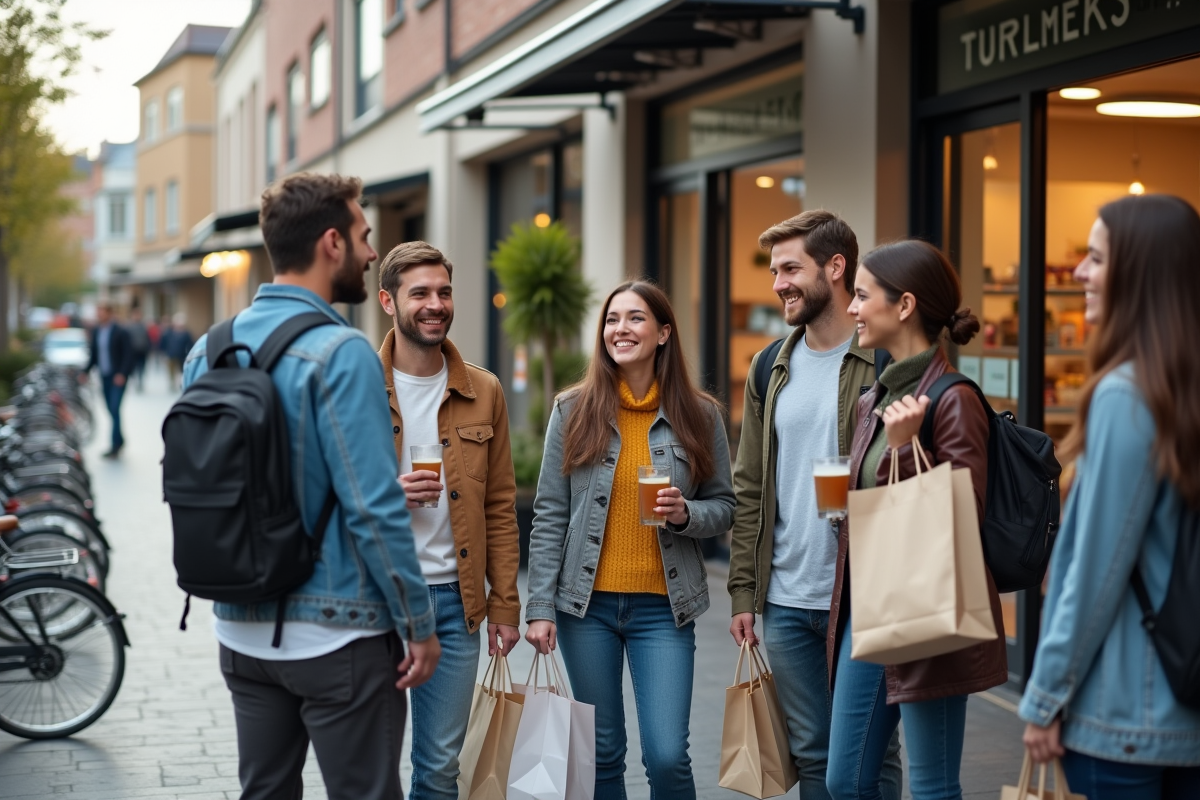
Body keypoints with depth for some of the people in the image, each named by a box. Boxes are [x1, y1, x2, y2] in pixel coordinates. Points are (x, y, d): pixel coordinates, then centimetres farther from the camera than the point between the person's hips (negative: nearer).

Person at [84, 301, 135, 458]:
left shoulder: (120, 332, -9)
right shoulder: (95, 331, 9)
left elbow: (128, 355, -10)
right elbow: (94, 354, 16)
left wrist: (122, 374, -17)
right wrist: (86, 371, 7)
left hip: (118, 378, -6)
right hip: (104, 377, 6)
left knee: (115, 410, -11)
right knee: (111, 410, 8)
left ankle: (115, 445, -8)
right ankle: (119, 440, 21)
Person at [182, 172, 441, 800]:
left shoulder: (208, 350, 5)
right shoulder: (339, 353, -17)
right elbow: (372, 506, -19)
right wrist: (418, 624, -11)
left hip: (241, 632, 7)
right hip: (335, 634, -7)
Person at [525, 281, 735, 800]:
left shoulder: (700, 415, 1)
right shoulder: (573, 411, 1)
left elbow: (723, 507, 8)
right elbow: (549, 517, 1)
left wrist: (686, 514, -15)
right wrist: (540, 608, -4)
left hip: (663, 607, 0)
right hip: (588, 603, 1)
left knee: (667, 757, -7)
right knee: (603, 754, 9)